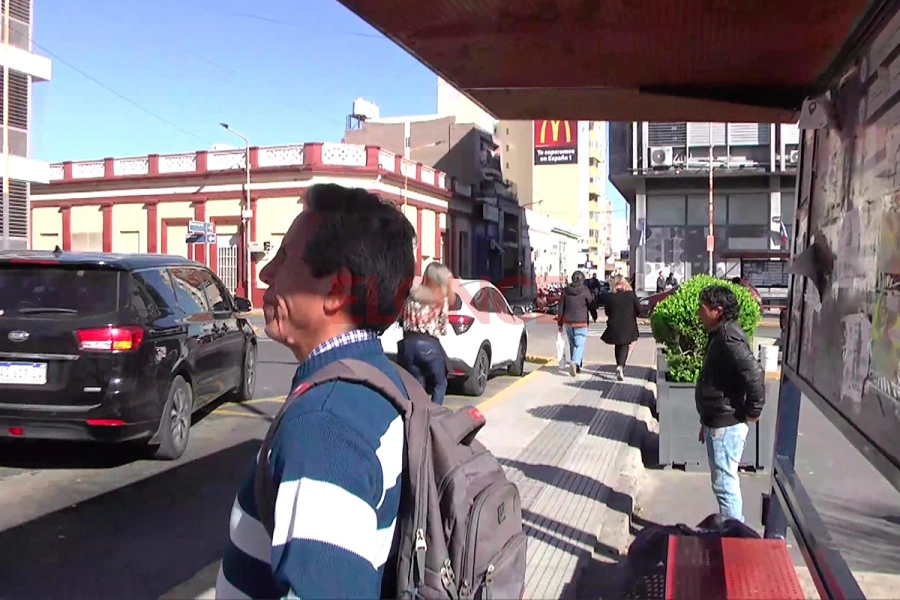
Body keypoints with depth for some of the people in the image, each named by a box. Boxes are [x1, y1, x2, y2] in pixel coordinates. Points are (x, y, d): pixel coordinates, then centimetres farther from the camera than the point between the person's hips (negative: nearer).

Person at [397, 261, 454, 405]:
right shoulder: (442, 298, -1)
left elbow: (402, 319, 14)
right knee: (440, 383, 17)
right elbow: (442, 328, 7)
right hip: (429, 345, -3)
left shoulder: (412, 294, 9)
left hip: (408, 343, 3)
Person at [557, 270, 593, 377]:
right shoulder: (585, 291, -9)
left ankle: (575, 366, 27)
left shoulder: (566, 290, 2)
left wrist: (560, 323, 11)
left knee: (572, 344, 18)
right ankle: (575, 363, -28)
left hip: (568, 322, 4)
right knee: (579, 345, -6)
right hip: (581, 323, -4)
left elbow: (561, 307, 5)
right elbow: (592, 305, 0)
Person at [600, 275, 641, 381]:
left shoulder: (611, 296, -4)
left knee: (617, 346, 18)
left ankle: (619, 366, 25)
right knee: (625, 346, 3)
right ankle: (620, 366, -18)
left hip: (614, 326, 1)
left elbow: (607, 312, 3)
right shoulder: (631, 294, -5)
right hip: (628, 325, -1)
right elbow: (638, 309, -3)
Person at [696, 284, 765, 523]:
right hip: (718, 422, 10)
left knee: (724, 483, -2)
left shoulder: (729, 338, -20)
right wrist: (707, 423, 21)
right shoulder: (720, 335, 12)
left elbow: (754, 375, -30)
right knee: (726, 481, 19)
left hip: (726, 426, -10)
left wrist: (752, 412, -19)